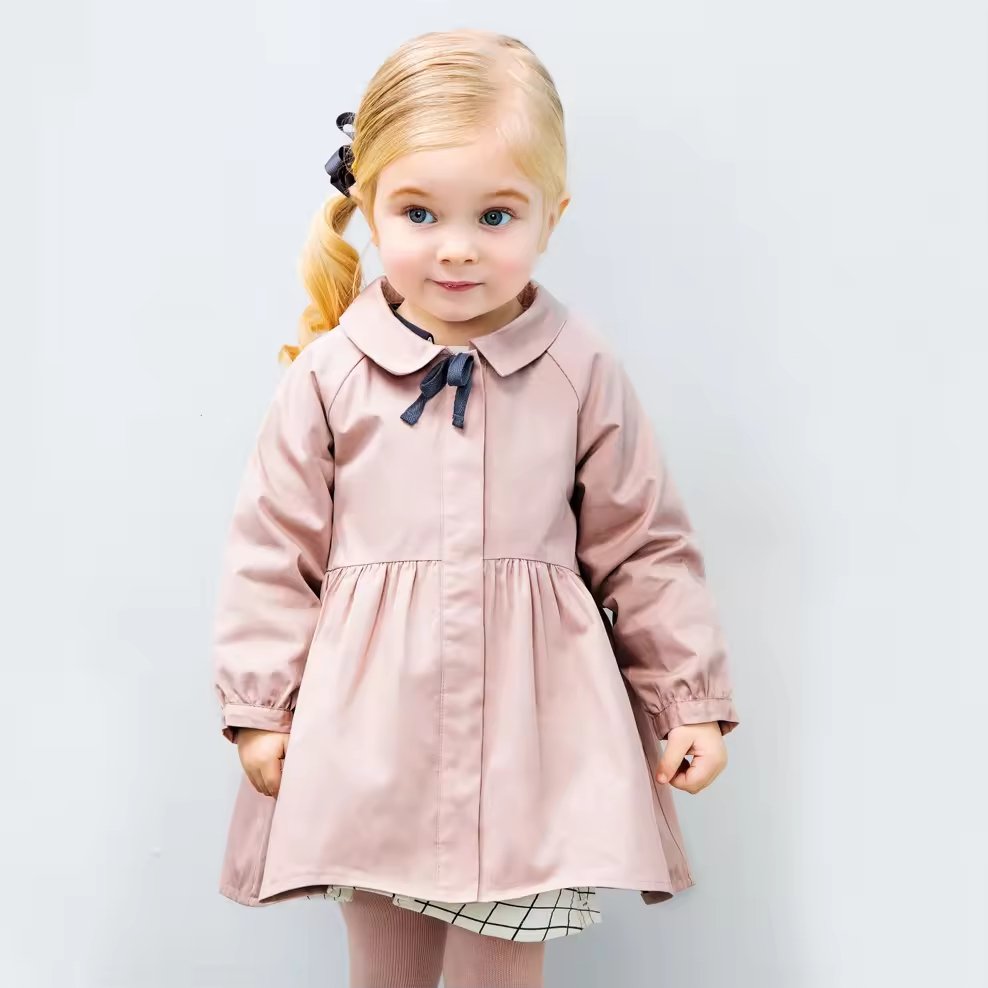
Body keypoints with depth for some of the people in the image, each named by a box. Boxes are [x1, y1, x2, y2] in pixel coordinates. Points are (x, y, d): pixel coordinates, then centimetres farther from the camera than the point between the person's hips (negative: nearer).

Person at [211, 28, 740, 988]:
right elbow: (273, 551, 2)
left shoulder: (581, 371, -2)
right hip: (371, 730, 1)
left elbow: (644, 548, 4)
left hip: (527, 728, 0)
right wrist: (260, 707, 1)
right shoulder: (328, 375, -4)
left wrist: (693, 698, 5)